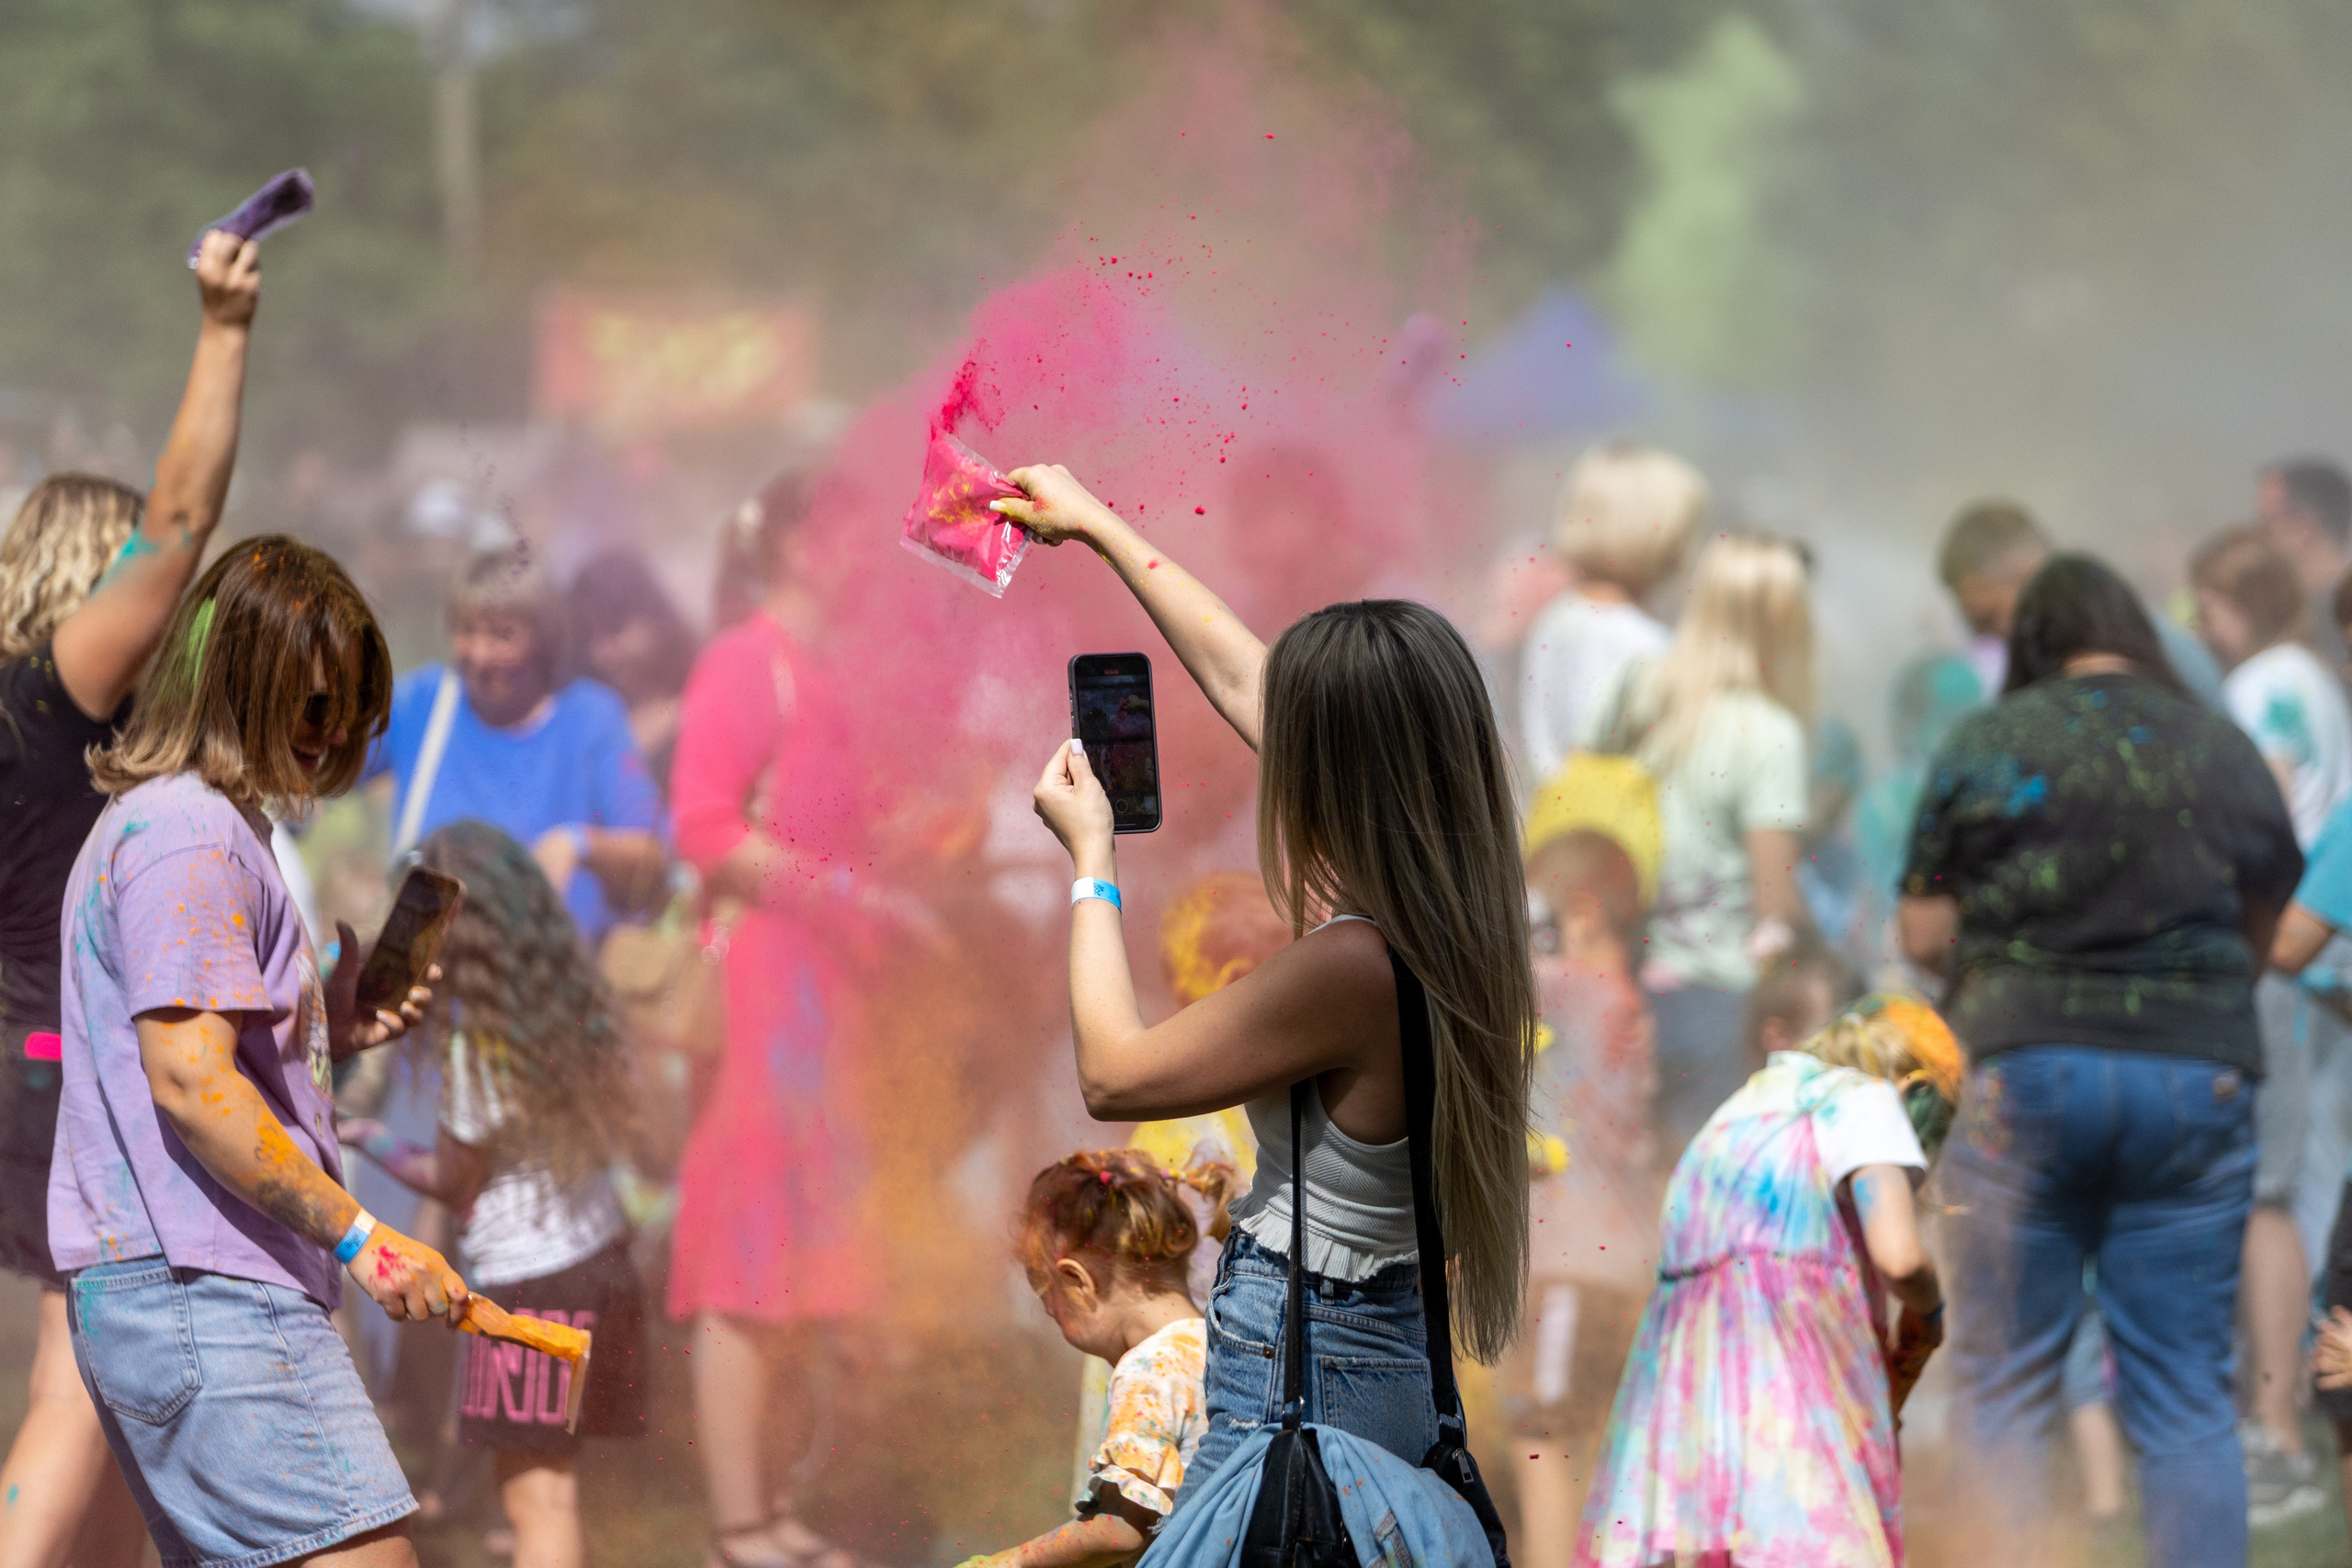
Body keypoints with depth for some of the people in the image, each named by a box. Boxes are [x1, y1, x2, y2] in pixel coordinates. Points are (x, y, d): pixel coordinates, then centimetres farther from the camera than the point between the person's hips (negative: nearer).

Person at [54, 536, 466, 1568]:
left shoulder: (168, 824, 23)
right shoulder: (188, 834, -10)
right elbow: (190, 1080, -19)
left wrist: (333, 1033, 10)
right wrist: (357, 1233, -17)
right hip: (208, 1292, -11)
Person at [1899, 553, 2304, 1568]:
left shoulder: (1985, 745, 0)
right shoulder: (2226, 752, 6)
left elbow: (1923, 936, 2)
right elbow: (2262, 933, 14)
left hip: (2028, 1070, -2)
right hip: (2199, 1074, 2)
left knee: (2004, 1391, 6)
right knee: (2187, 1396, 5)